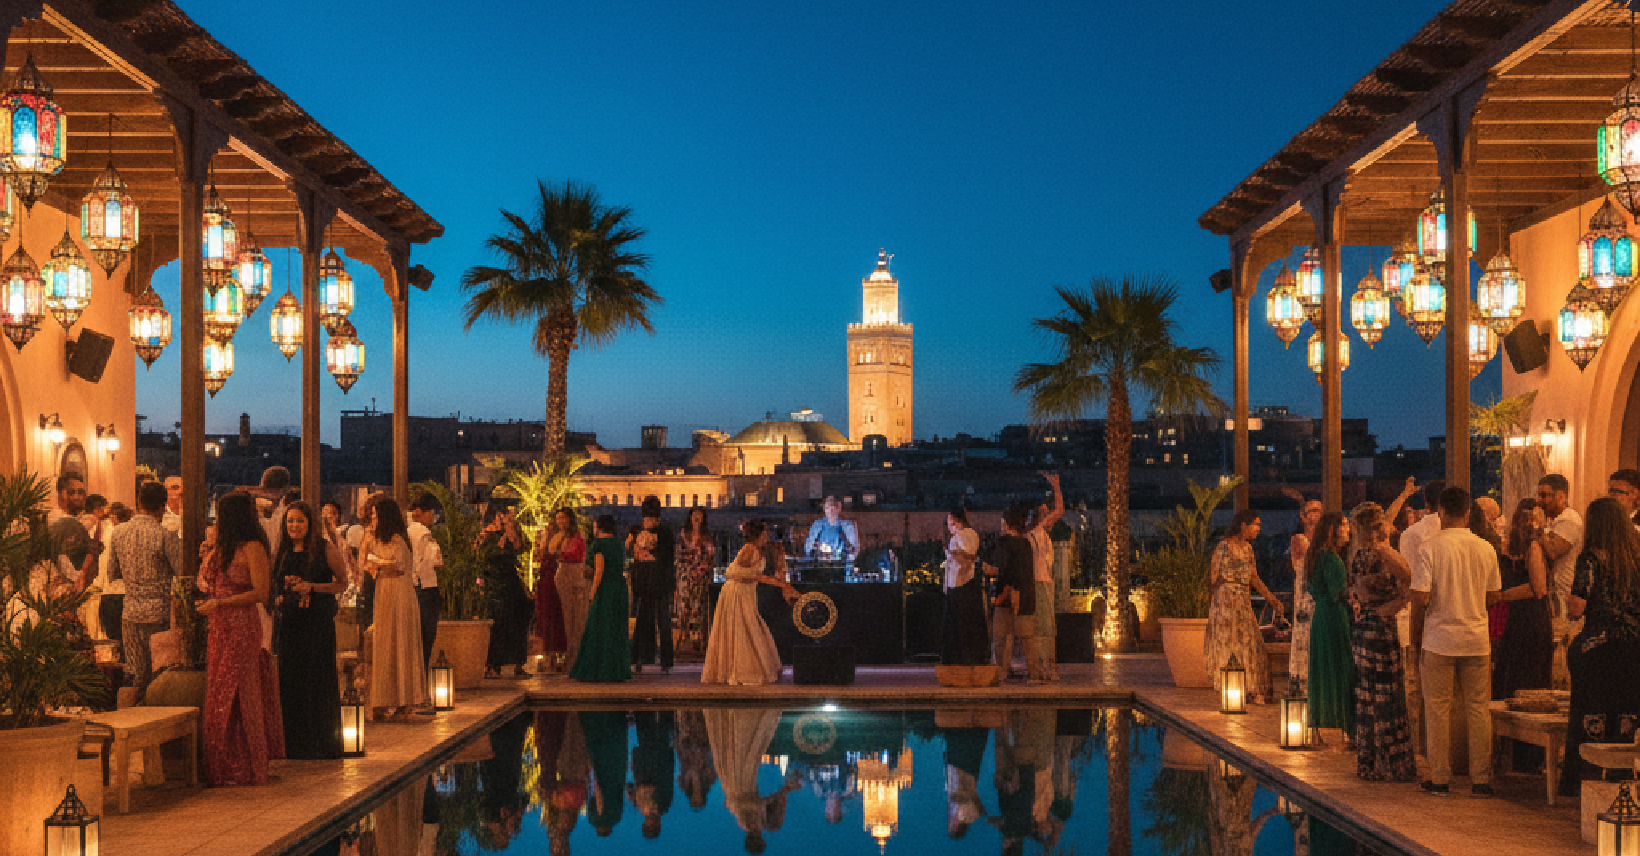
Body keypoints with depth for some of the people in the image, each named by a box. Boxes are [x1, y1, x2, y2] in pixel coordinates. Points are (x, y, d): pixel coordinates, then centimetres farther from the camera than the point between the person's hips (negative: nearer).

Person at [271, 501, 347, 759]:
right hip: (289, 624, 5)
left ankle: (321, 745, 6)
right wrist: (278, 600, 1)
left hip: (318, 624, -4)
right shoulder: (280, 552, 11)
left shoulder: (325, 550, -4)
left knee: (318, 680, -3)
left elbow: (343, 583, -3)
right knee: (290, 681, 4)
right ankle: (294, 745, 13)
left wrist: (312, 587, -15)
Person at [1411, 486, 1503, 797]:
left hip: (1439, 639, -3)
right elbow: (1492, 595, 10)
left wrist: (1415, 635, 0)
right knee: (1478, 709, 8)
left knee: (1438, 709, 4)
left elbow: (1420, 597, -13)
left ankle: (1440, 779, 7)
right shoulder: (1486, 549, 2)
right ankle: (1481, 779, 9)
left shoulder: (1430, 546, -9)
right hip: (1477, 640, 3)